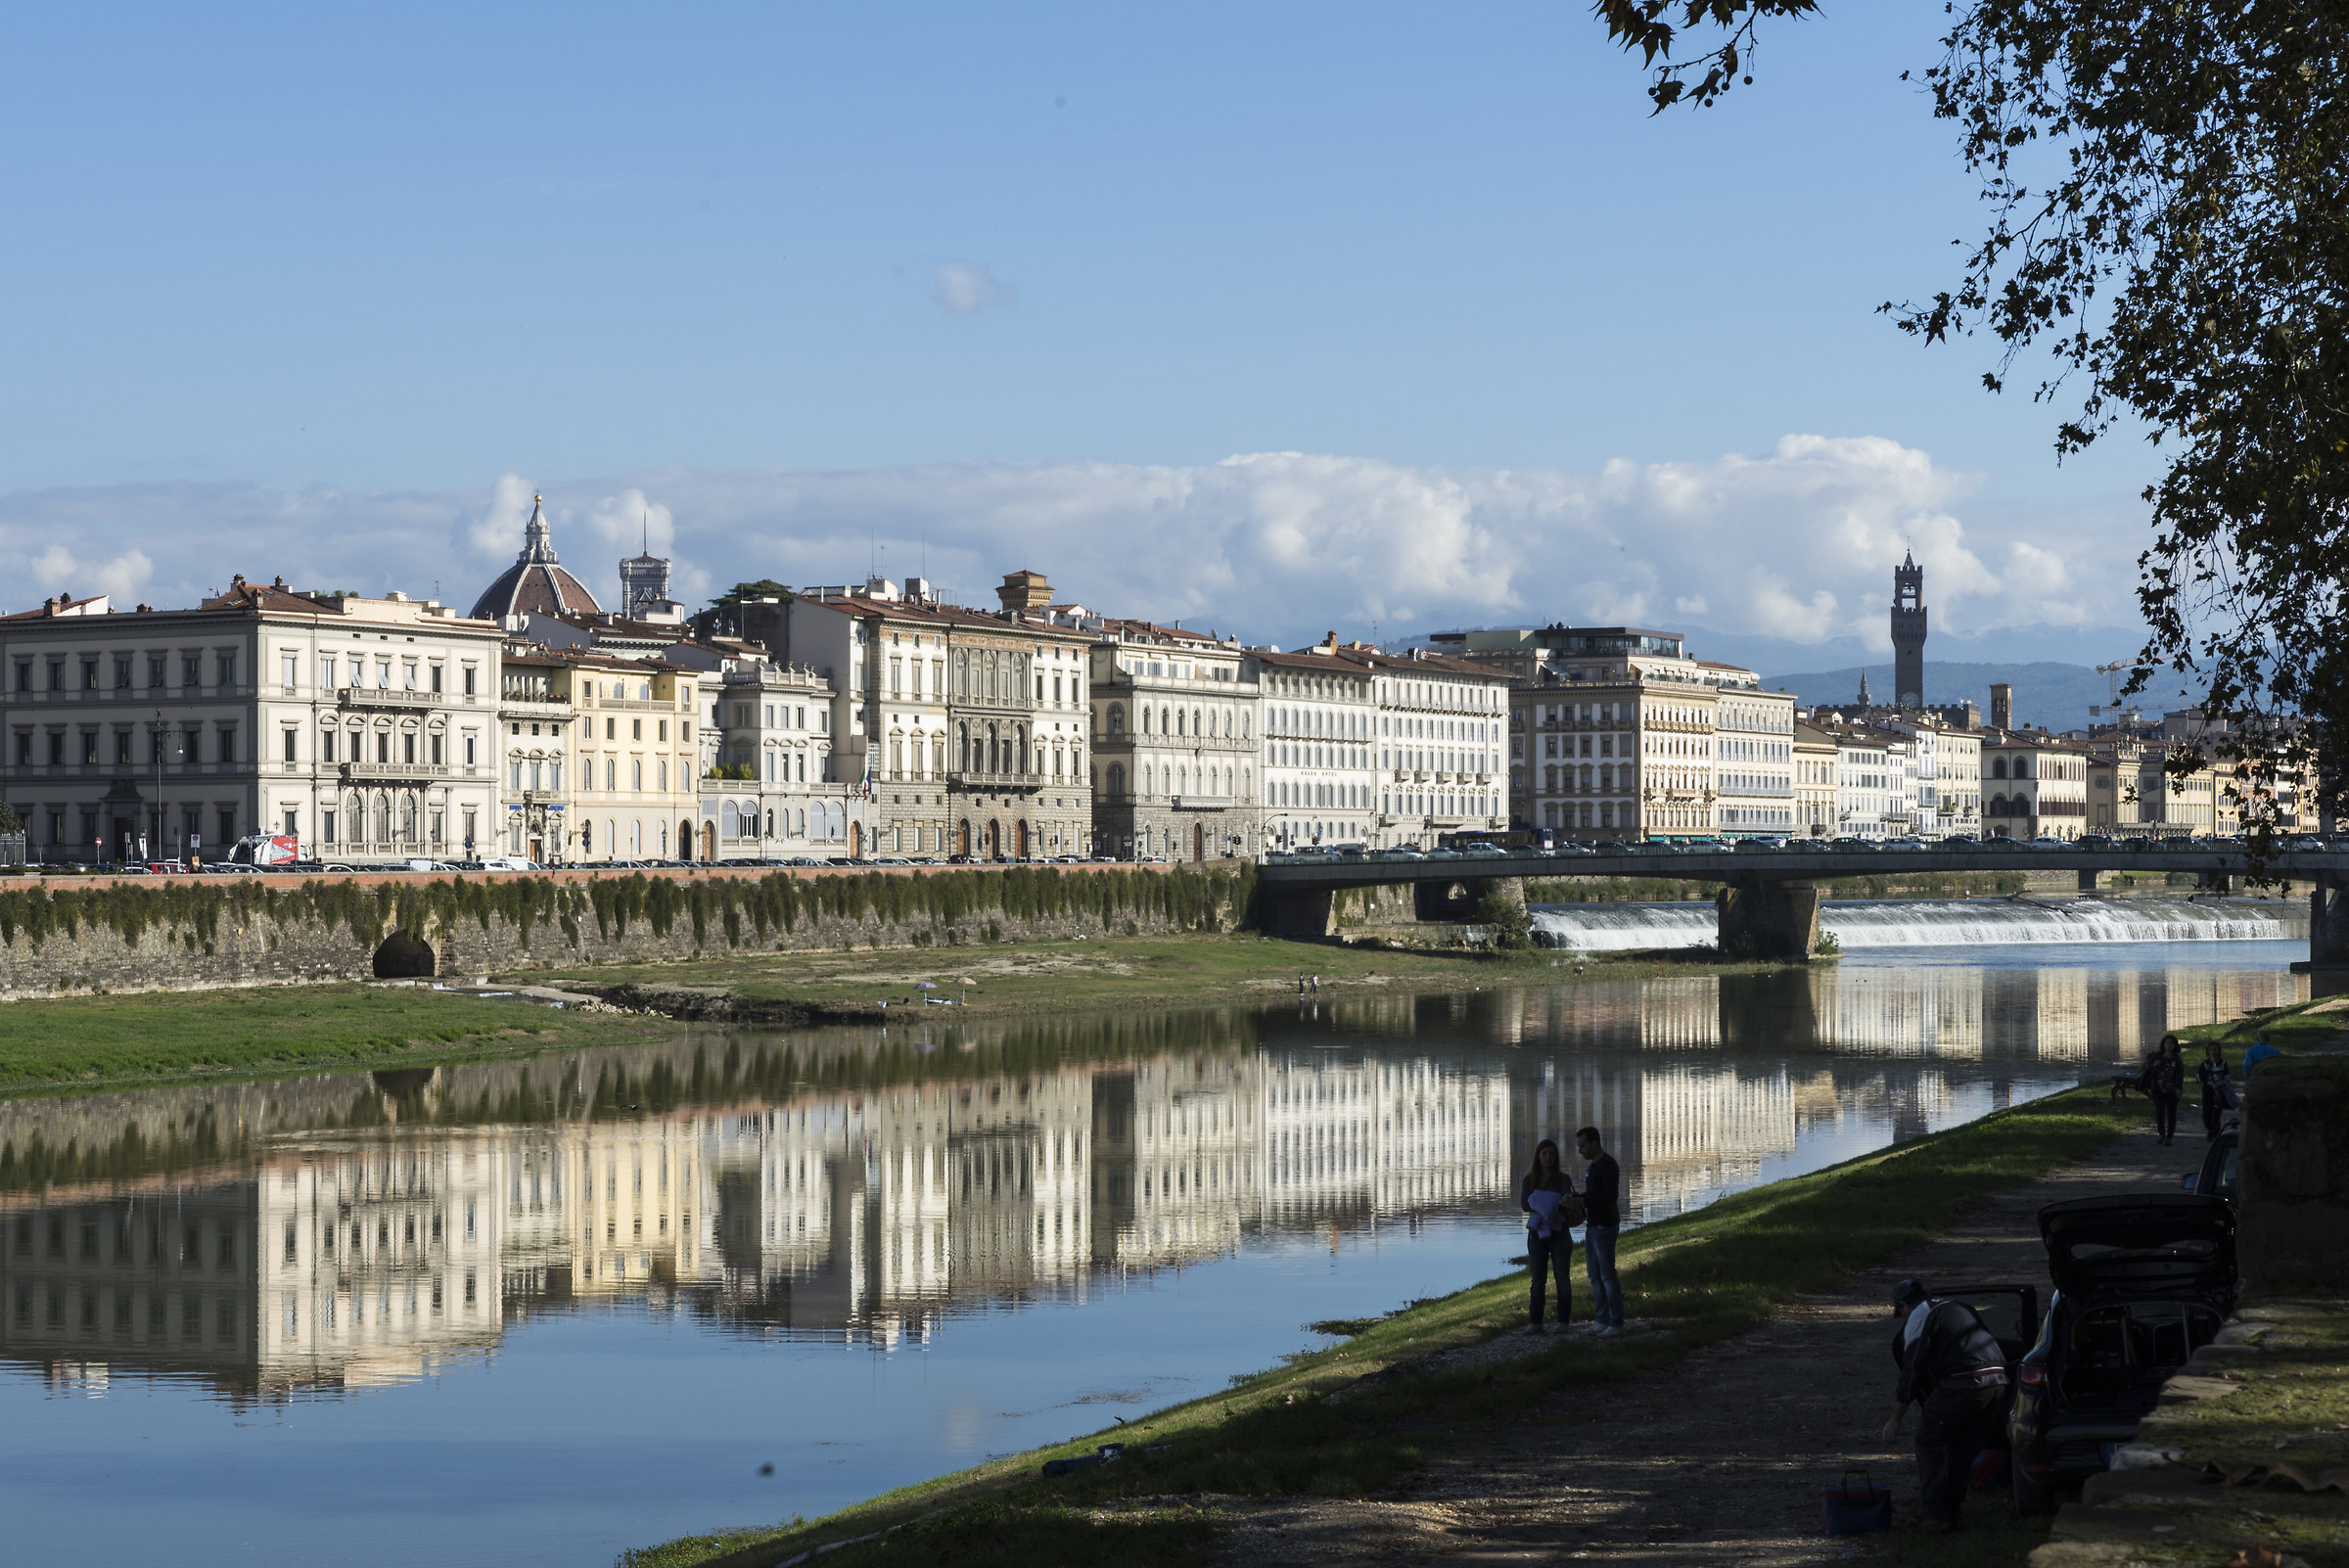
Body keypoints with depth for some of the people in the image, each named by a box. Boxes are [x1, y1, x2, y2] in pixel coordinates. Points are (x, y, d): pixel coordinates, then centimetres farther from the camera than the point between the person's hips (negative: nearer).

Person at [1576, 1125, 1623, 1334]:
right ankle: (1602, 1321, 14)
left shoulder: (1608, 1165, -16)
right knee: (1594, 1274, 9)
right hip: (1592, 1227, 10)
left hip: (1605, 1228, -10)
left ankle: (1616, 1323, -2)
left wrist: (1582, 1201, -21)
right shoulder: (1594, 1165, 15)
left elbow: (1611, 1197, -24)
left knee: (1607, 1275, -7)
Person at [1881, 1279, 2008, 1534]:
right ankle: (1951, 1510, 23)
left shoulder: (1918, 1317, 7)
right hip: (1998, 1382, 7)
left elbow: (1913, 1371, 1)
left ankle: (1938, 1515, 3)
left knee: (1930, 1442, 7)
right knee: (1963, 1448, 21)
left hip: (1961, 1385, -7)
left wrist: (1895, 1419, 5)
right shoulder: (1959, 1308, 30)